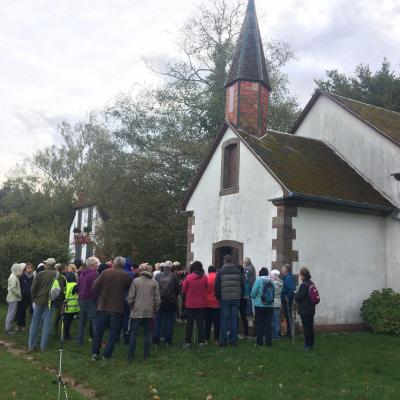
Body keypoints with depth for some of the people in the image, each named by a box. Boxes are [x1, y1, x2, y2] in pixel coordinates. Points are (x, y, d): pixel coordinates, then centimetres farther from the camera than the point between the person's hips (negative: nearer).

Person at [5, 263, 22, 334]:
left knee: (11, 313, 15)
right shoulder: (13, 277, -17)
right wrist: (19, 295, -14)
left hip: (13, 298, 10)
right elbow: (13, 289, -22)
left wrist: (19, 294, 11)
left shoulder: (14, 276, 14)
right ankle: (8, 329, 1)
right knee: (11, 314, -5)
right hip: (13, 298, -10)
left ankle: (9, 328, 22)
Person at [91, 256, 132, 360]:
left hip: (103, 306, 2)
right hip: (117, 308, -1)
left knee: (99, 331, 15)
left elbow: (94, 287, -6)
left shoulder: (105, 273, -6)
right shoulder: (125, 276, -8)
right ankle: (107, 355, 10)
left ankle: (95, 353, 20)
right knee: (113, 332, 9)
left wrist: (100, 296, 8)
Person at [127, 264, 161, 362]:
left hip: (137, 312, -1)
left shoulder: (135, 281, -5)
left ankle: (130, 356, 7)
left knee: (133, 333, 6)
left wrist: (131, 307, 10)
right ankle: (146, 355, 14)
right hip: (149, 312, 1)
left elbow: (130, 297, -6)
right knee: (147, 333, 12)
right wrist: (155, 310, 11)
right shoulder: (154, 282, -1)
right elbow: (157, 299, -1)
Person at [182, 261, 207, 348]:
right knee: (200, 323, 9)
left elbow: (183, 290, -3)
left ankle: (188, 341, 11)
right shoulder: (204, 277, -10)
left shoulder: (188, 277, -12)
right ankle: (201, 341, 10)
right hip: (201, 304, 1)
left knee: (189, 323, 8)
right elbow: (207, 289, 1)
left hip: (190, 303, -1)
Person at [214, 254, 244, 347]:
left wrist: (218, 297, 9)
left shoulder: (220, 272, -4)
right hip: (236, 299, 2)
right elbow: (242, 285, 6)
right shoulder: (238, 271, 4)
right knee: (234, 320, 8)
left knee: (224, 320, 4)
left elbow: (217, 287, -4)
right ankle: (233, 340, 12)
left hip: (224, 299, -2)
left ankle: (223, 341, 6)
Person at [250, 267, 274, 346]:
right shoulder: (271, 281, -1)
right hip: (270, 305, 3)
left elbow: (253, 293, -13)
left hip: (259, 305, -3)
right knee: (268, 324, 9)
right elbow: (273, 294, 3)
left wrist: (253, 297, 8)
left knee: (259, 323, 6)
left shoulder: (258, 280, -11)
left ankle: (259, 341, 10)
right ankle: (268, 341, 12)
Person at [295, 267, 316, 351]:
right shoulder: (311, 284, 9)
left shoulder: (303, 285, -20)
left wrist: (295, 294, 3)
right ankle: (311, 344, 22)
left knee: (306, 328, -3)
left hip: (304, 310, -9)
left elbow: (298, 297, -19)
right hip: (311, 309, 9)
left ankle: (307, 345, 2)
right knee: (310, 327, 14)